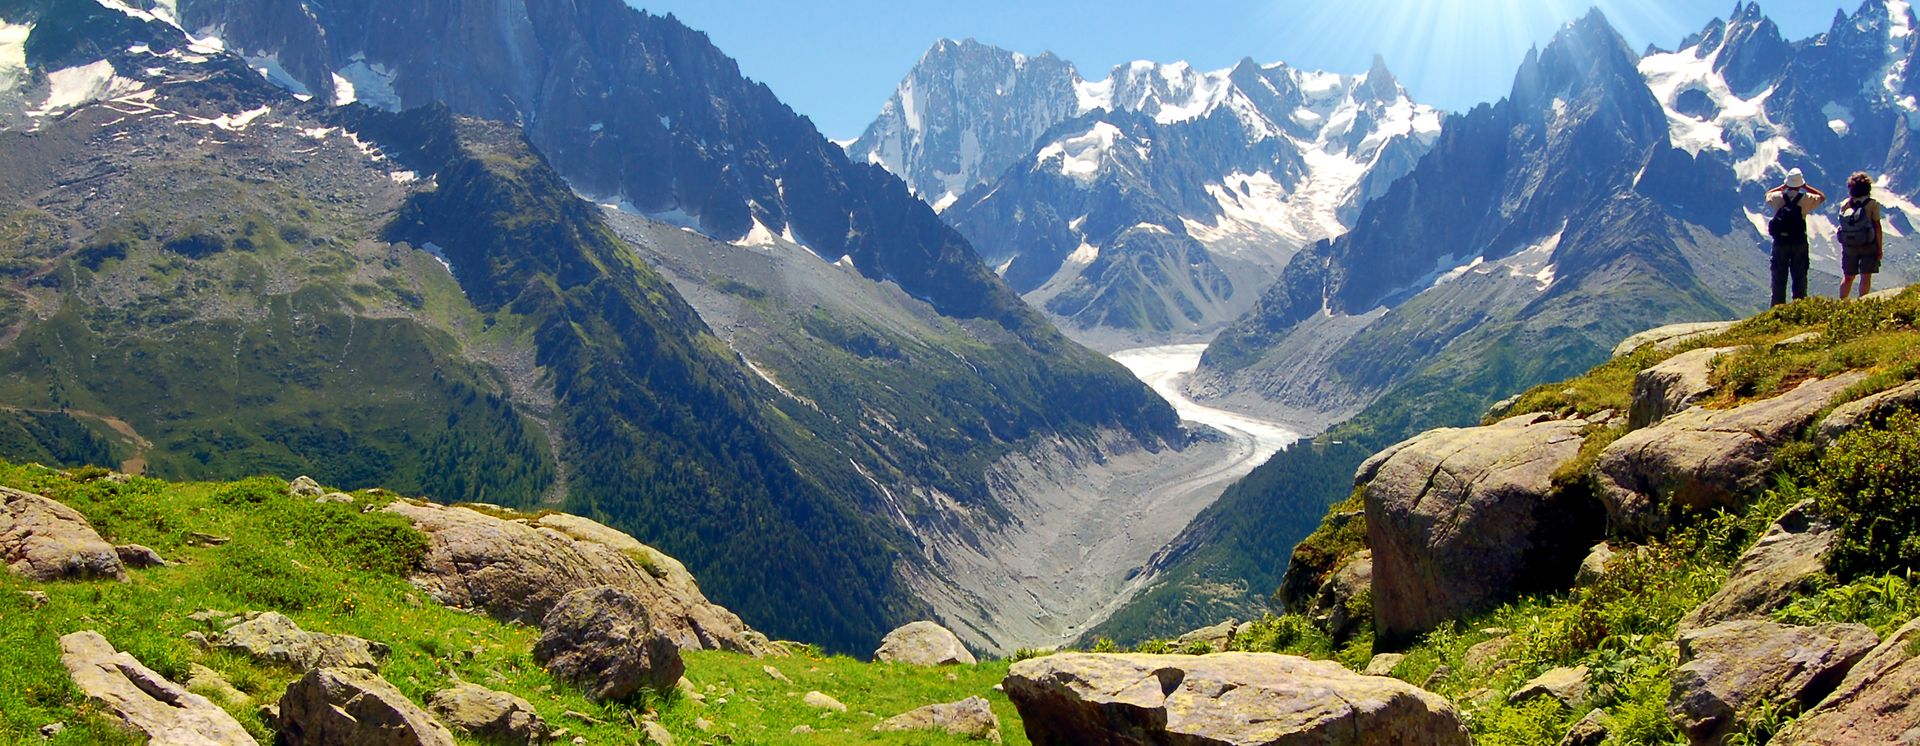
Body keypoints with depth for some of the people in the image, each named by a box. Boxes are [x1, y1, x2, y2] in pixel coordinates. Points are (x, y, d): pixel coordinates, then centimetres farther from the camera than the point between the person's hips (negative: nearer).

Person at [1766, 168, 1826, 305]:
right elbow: (1822, 197, 10)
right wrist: (1806, 186, 9)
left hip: (1780, 243, 1)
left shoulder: (1776, 197, -6)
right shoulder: (1806, 199, -9)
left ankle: (1778, 308, 10)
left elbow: (1768, 194, 17)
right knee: (1799, 277, 9)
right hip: (1799, 244, -1)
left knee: (1779, 278, 8)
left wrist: (1782, 186, 17)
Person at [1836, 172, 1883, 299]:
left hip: (1848, 245, 3)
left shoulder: (1846, 204, -1)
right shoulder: (1873, 204, -9)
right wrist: (1880, 247, -3)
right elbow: (1877, 226, -9)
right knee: (1866, 277, 2)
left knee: (1848, 277, 13)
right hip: (1868, 245, -3)